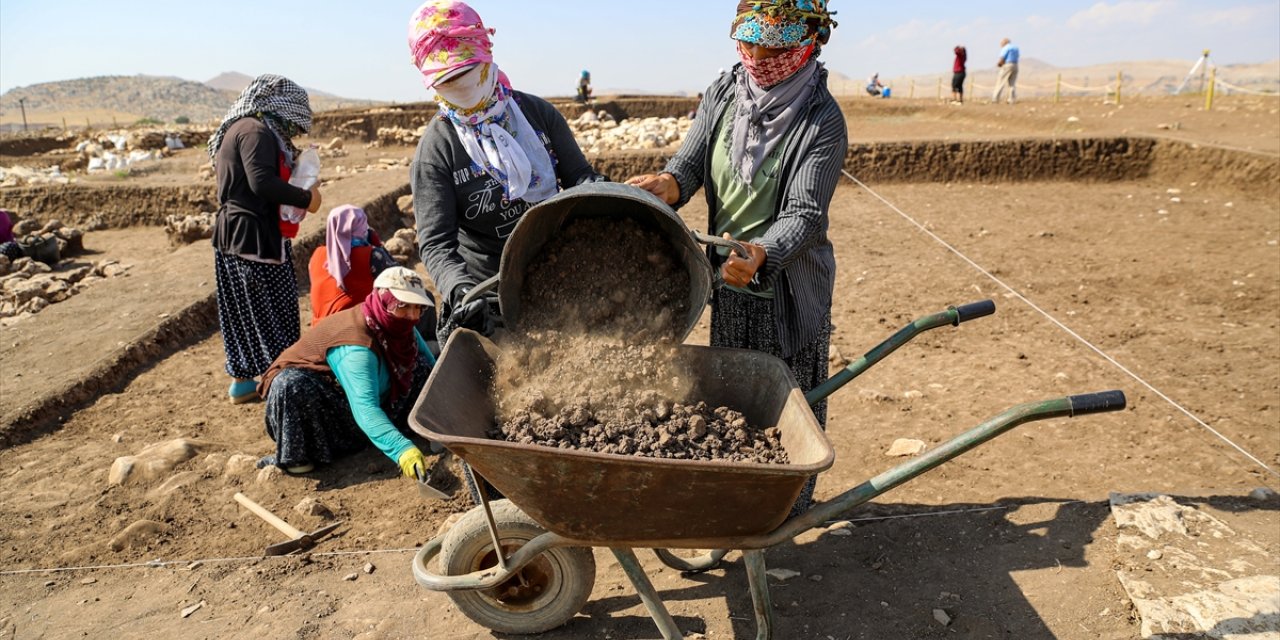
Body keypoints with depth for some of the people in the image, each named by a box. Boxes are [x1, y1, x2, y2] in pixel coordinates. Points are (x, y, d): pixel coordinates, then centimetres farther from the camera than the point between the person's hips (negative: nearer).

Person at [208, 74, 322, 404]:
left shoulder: (235, 129, 18)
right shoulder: (256, 131, -14)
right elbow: (262, 182, -25)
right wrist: (306, 198, -15)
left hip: (231, 233, 10)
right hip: (255, 237, -10)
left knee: (243, 310, 15)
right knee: (273, 312, -3)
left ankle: (241, 380, 25)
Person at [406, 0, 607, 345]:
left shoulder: (538, 113, 0)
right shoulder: (435, 150, -10)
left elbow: (579, 175, 4)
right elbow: (436, 242, -16)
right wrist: (460, 292, -35)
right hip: (488, 299, -3)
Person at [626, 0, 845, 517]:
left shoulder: (822, 121, -16)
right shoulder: (723, 93, 0)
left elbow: (805, 213, -23)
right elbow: (689, 162, -6)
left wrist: (761, 253, -43)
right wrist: (667, 183, -30)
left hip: (789, 278, -5)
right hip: (728, 274, 5)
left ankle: (792, 504, 31)